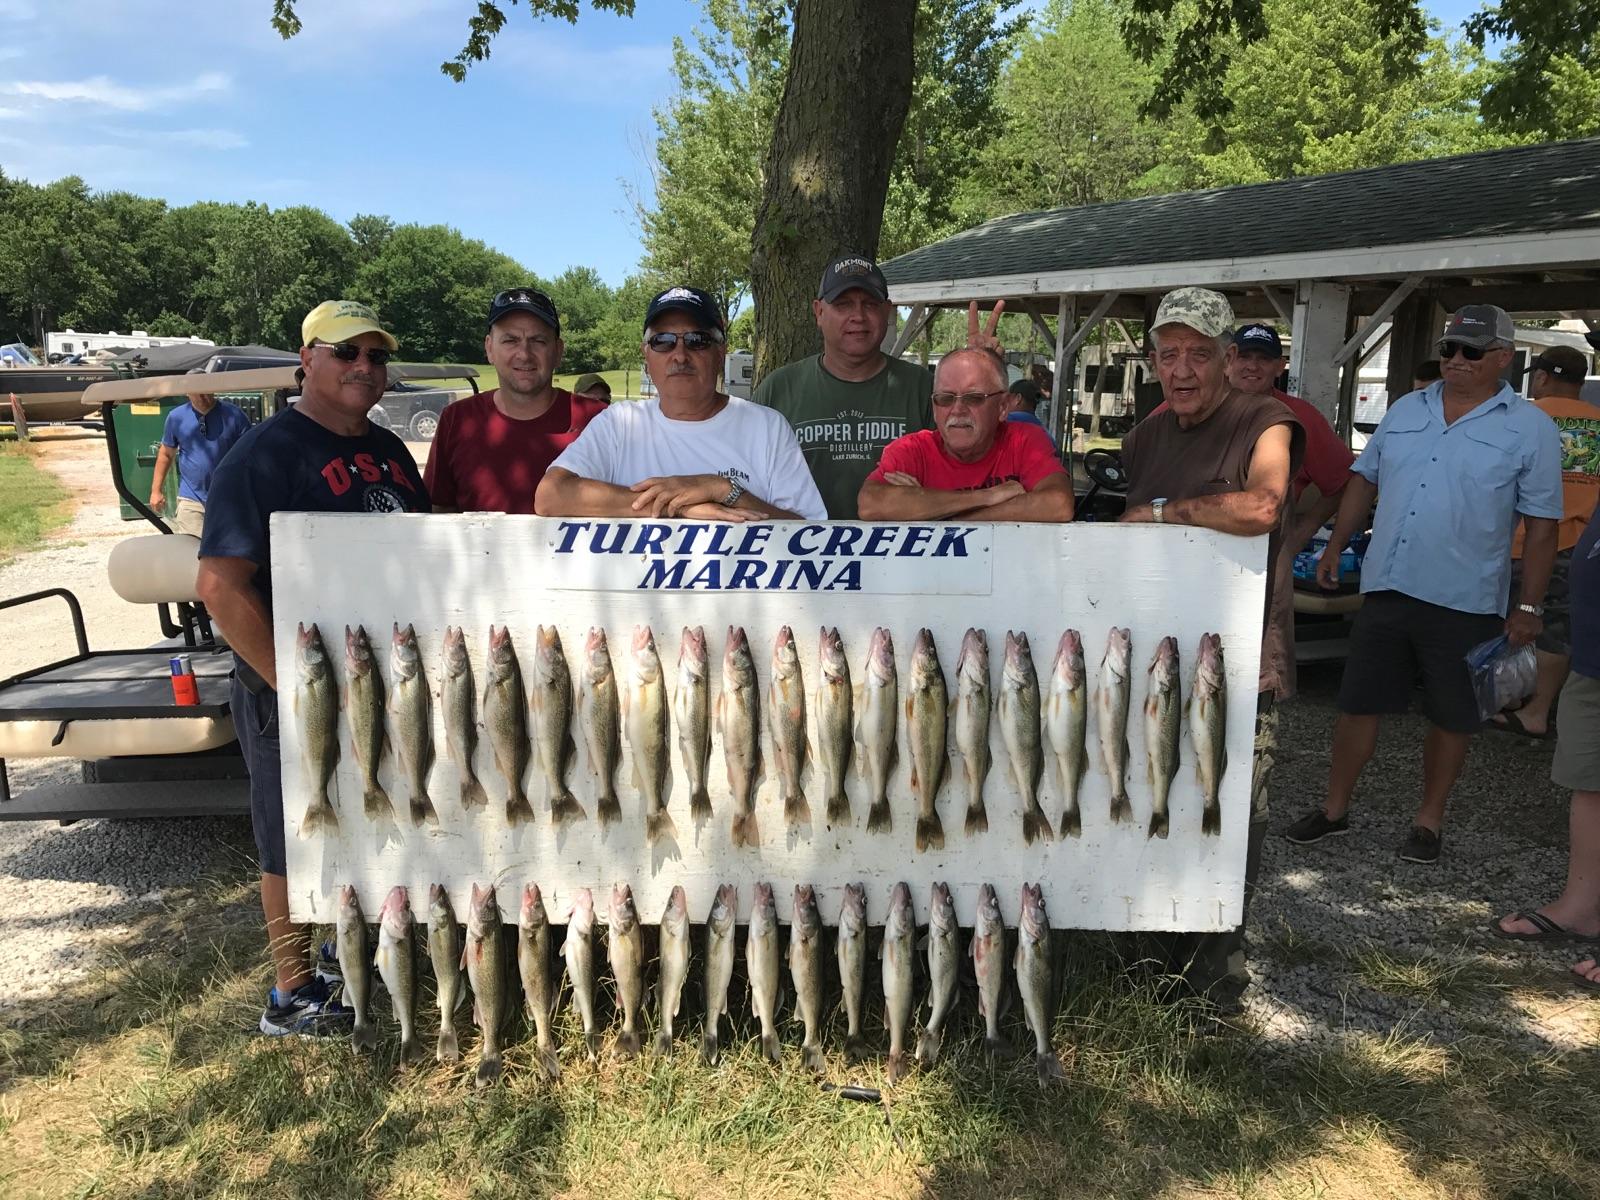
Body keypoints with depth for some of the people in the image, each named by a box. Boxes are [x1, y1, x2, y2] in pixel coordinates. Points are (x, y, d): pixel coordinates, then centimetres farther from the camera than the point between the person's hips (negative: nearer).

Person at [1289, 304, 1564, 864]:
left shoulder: (1530, 430, -3)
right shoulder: (1405, 412, 9)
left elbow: (1541, 525, -3)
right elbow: (1364, 480, 17)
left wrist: (1528, 606, -7)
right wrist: (1336, 546, 9)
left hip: (1465, 603, -3)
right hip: (1386, 589, 3)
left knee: (1451, 718, 9)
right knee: (1358, 705, 8)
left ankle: (1429, 820, 25)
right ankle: (1334, 809, 21)